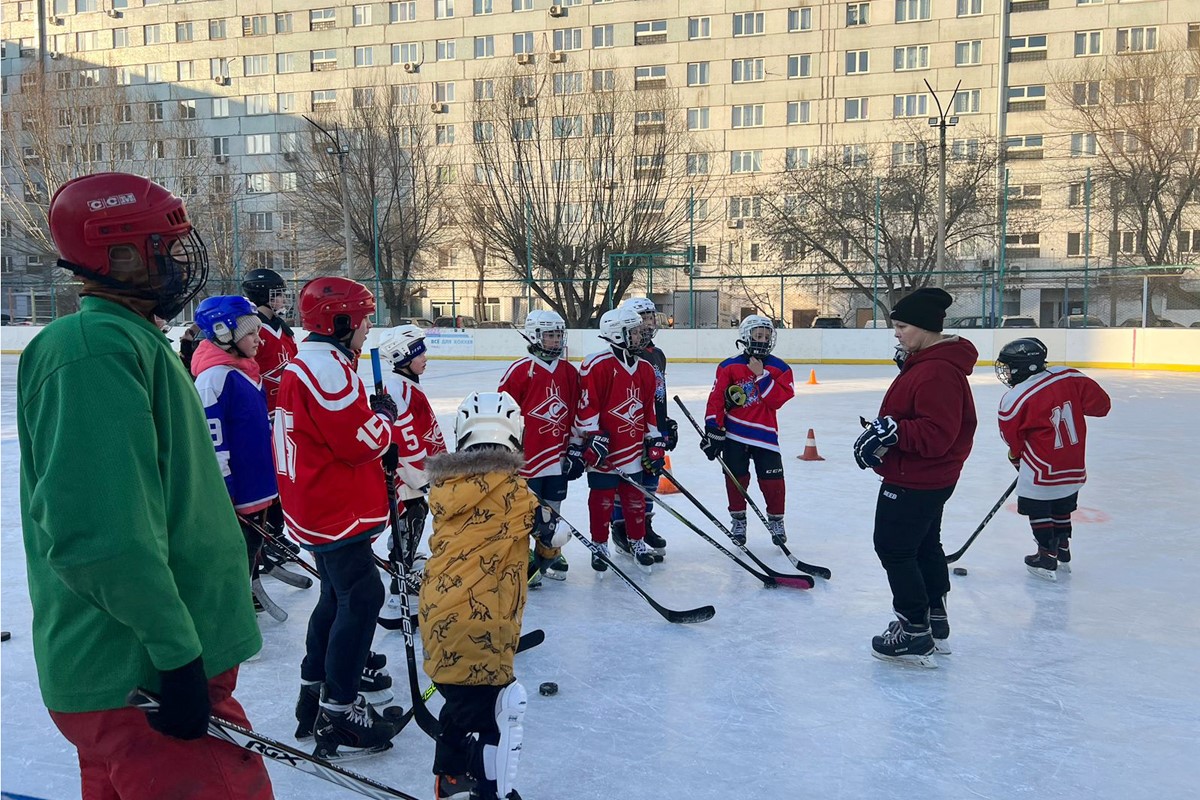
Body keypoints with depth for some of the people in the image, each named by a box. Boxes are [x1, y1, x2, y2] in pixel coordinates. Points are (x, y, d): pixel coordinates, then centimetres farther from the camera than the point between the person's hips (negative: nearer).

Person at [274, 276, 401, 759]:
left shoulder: (309, 363, 14)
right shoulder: (327, 367, -20)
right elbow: (362, 441, -22)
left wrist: (372, 412, 7)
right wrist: (385, 416, -3)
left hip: (319, 506, 11)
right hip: (337, 509, -11)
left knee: (339, 595, 20)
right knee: (361, 598, -8)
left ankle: (316, 687, 31)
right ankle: (338, 712, -4)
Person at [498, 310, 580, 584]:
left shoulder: (569, 372, 8)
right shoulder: (520, 370, -10)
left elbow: (576, 413, 14)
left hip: (558, 456, 5)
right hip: (526, 456, -5)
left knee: (552, 508, 15)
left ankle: (548, 554, 31)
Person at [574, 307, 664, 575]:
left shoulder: (645, 369, 10)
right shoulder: (598, 365, -13)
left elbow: (648, 410, 16)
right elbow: (586, 406, -14)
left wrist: (655, 443, 14)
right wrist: (590, 440, -16)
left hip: (633, 450, 6)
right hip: (602, 451, -6)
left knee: (635, 498, 12)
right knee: (602, 500, 6)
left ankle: (637, 542, 28)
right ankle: (600, 545, 20)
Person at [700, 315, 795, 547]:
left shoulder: (780, 368, 2)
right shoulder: (729, 366, -1)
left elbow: (777, 400, -9)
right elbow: (716, 398, -3)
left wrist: (761, 375, -14)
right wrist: (713, 429, -8)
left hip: (764, 434, 1)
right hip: (733, 434, 0)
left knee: (772, 481, 0)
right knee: (737, 478, 6)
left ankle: (776, 520, 22)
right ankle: (738, 520, 25)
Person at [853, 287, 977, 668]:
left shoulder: (937, 372, -26)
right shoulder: (925, 361, 9)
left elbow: (936, 435, -31)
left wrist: (892, 431, -34)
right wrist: (883, 432, 11)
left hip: (914, 481, -11)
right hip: (928, 478, 11)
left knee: (893, 548, -2)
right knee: (925, 546, 22)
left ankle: (915, 635, 6)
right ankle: (934, 621, 36)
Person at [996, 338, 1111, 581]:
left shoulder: (1013, 401, -18)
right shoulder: (1069, 376, -7)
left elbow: (1013, 440, -5)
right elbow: (1101, 403, -2)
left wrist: (1016, 457, 15)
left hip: (1041, 473, -6)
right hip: (1074, 468, 6)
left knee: (1038, 512, 11)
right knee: (1061, 510, 23)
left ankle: (1047, 559, 16)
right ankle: (1063, 554, 35)